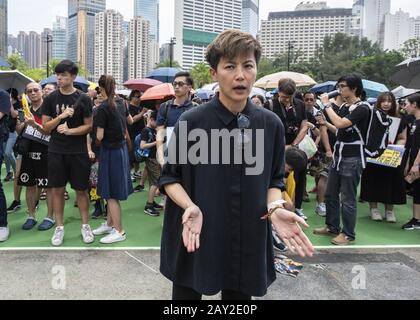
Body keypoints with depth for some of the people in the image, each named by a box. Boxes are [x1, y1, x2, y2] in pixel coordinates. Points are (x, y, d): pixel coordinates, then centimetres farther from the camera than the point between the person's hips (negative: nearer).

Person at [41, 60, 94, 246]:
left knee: (81, 189, 5)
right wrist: (62, 116, -15)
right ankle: (59, 228, 17)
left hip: (78, 152, -1)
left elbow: (88, 126, -1)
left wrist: (70, 130, -17)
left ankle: (85, 226, 18)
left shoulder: (83, 99, -1)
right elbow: (46, 127, 1)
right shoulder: (51, 99, 3)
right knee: (57, 189, 5)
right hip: (56, 152, 2)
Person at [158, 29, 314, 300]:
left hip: (248, 242, 3)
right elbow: (170, 177, -3)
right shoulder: (191, 122, -12)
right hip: (195, 238, -2)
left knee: (239, 293, 17)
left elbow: (275, 179, 6)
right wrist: (190, 206, -22)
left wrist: (275, 208, -14)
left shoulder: (271, 124, -4)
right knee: (188, 292, 13)